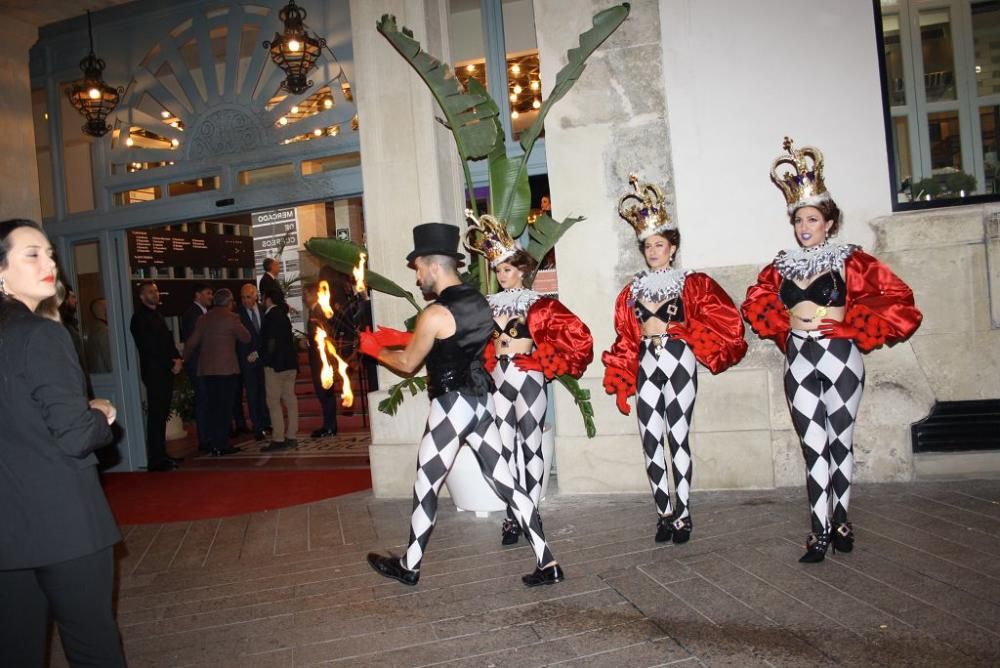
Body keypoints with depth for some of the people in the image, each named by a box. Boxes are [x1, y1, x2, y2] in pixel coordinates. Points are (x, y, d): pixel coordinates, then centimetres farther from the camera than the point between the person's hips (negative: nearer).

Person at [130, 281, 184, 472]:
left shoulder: (157, 315, 18)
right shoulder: (140, 318, -8)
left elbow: (168, 340, 18)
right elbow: (150, 348, -13)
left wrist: (177, 359, 0)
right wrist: (171, 365, -11)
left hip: (165, 372, 8)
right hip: (154, 372, -8)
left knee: (161, 415, 11)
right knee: (156, 416, -7)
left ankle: (161, 456, 17)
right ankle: (156, 460, -4)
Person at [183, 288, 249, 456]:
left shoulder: (204, 319, 8)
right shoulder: (231, 318, -7)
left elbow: (191, 343, 10)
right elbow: (246, 338, -2)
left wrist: (185, 360, 25)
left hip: (206, 369, 5)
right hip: (227, 368, -5)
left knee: (212, 406, 10)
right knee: (225, 406, -1)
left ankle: (213, 444, 14)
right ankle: (222, 444, -1)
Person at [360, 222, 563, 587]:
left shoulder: (436, 314, -18)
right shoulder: (479, 302, 6)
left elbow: (408, 363, -5)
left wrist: (376, 349, 13)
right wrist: (400, 337, 23)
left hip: (451, 406, -8)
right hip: (481, 400, 8)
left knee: (426, 486, 9)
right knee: (503, 478, 11)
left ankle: (409, 566, 27)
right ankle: (547, 562, 12)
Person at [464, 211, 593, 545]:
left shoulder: (538, 304, -5)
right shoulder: (490, 305, 8)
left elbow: (577, 335, -8)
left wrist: (546, 362, -8)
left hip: (528, 377, -4)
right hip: (499, 378, 4)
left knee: (530, 444, 4)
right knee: (506, 446, 6)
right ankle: (513, 515, 13)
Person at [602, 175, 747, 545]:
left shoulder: (691, 284, 3)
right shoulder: (632, 290, 12)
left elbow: (724, 321, -3)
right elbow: (625, 339, 12)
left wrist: (671, 328, -8)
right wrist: (621, 379, 6)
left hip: (679, 364, -3)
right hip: (646, 367, 3)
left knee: (678, 438, -2)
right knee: (651, 442, 2)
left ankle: (683, 514, 8)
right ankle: (664, 513, 13)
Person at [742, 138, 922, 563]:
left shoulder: (849, 261, -4)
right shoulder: (781, 266, 5)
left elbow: (897, 299, -4)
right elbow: (756, 303, 17)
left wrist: (850, 323, -7)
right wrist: (787, 327, 6)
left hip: (840, 357, -2)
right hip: (799, 362, 2)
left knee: (840, 442, 9)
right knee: (814, 447, 2)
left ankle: (840, 521, 24)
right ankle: (820, 531, 6)